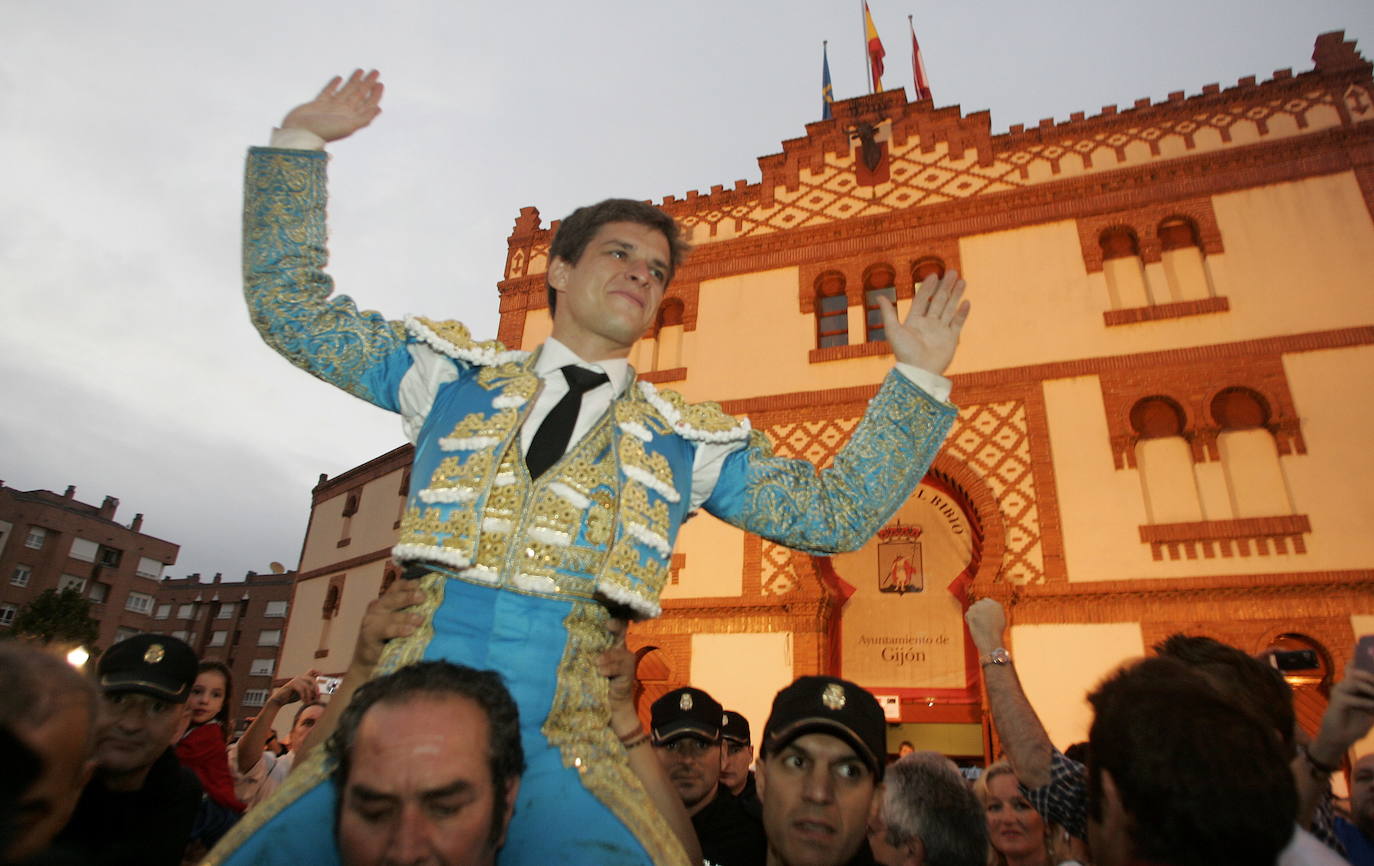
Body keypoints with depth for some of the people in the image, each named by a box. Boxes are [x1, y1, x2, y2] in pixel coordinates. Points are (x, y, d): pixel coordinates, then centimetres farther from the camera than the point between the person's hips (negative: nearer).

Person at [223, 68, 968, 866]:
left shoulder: (690, 439, 10)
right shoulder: (454, 373, 11)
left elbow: (835, 513, 8)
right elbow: (290, 306, 15)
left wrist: (917, 379, 3)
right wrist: (300, 142, 12)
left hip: (561, 743, 1)